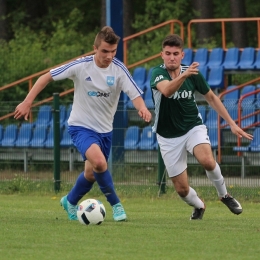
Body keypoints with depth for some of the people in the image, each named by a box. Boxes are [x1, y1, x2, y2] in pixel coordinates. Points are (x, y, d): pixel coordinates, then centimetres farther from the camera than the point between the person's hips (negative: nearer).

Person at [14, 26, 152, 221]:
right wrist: (27, 102, -12)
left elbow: (135, 95, -21)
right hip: (81, 126, -4)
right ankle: (116, 204, -12)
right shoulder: (81, 66, -18)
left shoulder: (119, 69, -13)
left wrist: (142, 108, -44)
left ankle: (70, 202, 45)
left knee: (91, 174, 17)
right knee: (99, 162, -29)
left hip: (105, 130, 4)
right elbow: (47, 77, -9)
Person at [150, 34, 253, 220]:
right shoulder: (158, 73, -17)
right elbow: (167, 90, -40)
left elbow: (211, 98, 7)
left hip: (193, 127, 1)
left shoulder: (193, 74, -8)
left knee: (207, 161, -31)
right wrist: (183, 75, -58)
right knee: (182, 189, -1)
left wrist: (232, 123, 4)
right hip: (169, 137, 0)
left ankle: (224, 195, -3)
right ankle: (199, 206, 34)